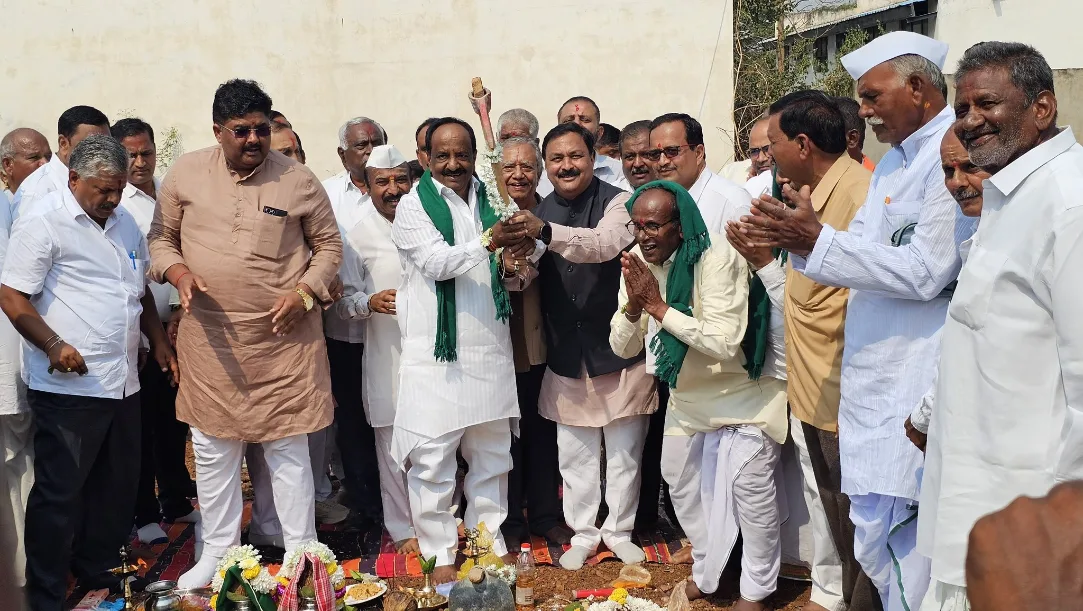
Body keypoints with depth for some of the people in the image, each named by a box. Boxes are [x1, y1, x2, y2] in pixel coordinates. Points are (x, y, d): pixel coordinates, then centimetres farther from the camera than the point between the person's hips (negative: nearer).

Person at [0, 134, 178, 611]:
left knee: (117, 487, 16)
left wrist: (159, 342, 16)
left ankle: (98, 569, 34)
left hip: (122, 383, 7)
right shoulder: (45, 222, -9)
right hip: (68, 386, -7)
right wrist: (54, 346, -21)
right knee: (59, 493, 2)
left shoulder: (125, 223, 14)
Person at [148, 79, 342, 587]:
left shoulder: (297, 179, -3)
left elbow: (328, 245, 4)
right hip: (210, 339, 3)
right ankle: (218, 552, 31)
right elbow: (161, 237, 11)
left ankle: (301, 552, 23)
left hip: (284, 337, -2)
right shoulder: (185, 174, 3)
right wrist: (178, 273, -9)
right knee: (212, 450, 13)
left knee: (288, 450, 7)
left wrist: (305, 293, -10)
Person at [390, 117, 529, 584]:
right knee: (432, 459, 1)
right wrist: (488, 243, -30)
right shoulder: (414, 206, -3)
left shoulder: (491, 203, 10)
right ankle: (440, 553, 16)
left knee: (492, 453, 14)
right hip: (436, 353, -4)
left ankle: (489, 539, 29)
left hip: (491, 350, 4)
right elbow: (436, 262, -17)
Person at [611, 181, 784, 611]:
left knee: (748, 483, -10)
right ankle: (705, 573, 35)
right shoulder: (636, 262, -8)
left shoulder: (717, 258, -26)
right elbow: (623, 348, -6)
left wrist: (659, 306, -33)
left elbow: (725, 343, -35)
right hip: (687, 394, 6)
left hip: (742, 391, -6)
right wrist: (633, 305, -27)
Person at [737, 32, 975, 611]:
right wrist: (800, 236, -4)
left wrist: (817, 241, -19)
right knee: (874, 528, 15)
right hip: (873, 373, 9)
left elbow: (926, 272, -21)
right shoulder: (892, 161, 16)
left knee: (898, 529, -1)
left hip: (914, 383, -9)